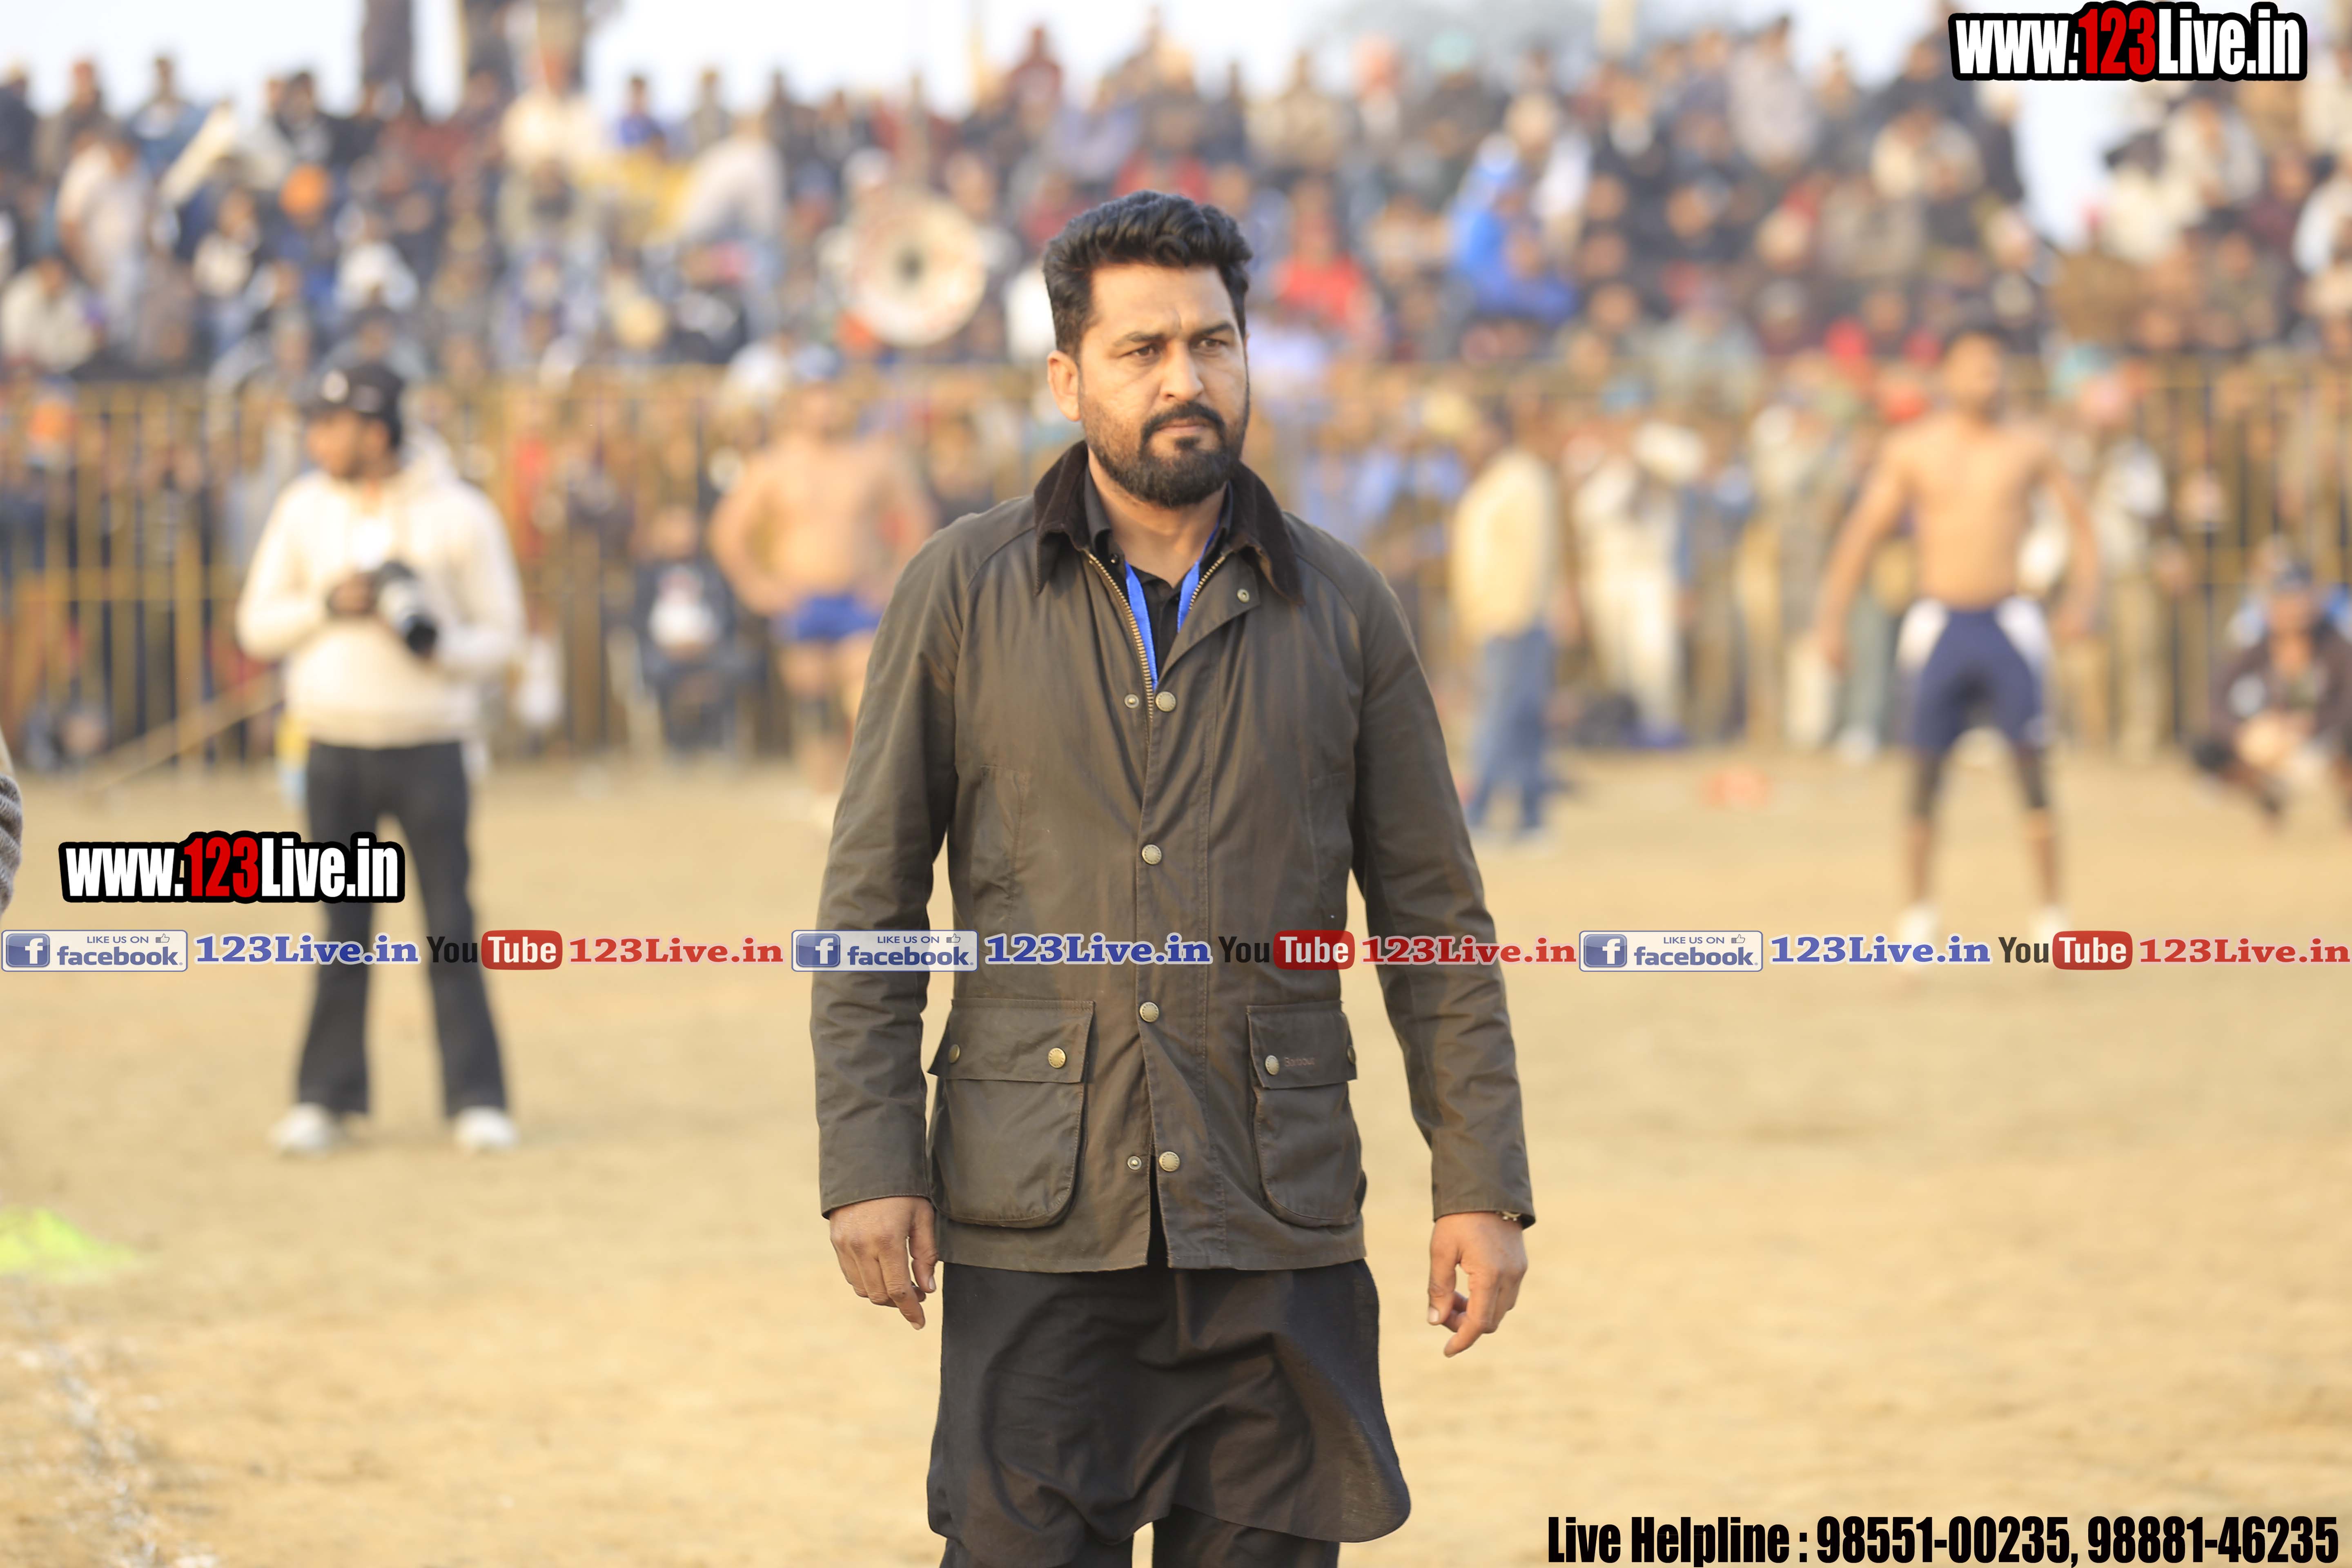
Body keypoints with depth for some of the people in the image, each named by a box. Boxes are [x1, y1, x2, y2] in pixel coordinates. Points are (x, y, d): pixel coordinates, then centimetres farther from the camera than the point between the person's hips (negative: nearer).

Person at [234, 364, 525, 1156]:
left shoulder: (460, 515, -2)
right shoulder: (305, 508, 7)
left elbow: (501, 636, 1)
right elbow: (256, 624, 8)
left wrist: (438, 645, -18)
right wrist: (326, 605, -9)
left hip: (430, 744, -3)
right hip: (334, 749, 3)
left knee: (450, 927, -3)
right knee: (342, 930, 4)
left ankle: (477, 1099, 2)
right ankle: (324, 1097, 11)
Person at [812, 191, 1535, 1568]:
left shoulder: (1343, 611, 7)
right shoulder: (965, 593, 4)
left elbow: (1434, 916, 9)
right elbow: (871, 901, 4)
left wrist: (1483, 1186, 3)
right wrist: (870, 1169, -5)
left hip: (1277, 1232, 1)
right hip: (1035, 1230, -1)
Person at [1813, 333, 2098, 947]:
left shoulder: (2030, 447, 4)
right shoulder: (1911, 450, 3)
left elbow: (2080, 521, 11)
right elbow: (1863, 533, 7)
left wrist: (2083, 596, -3)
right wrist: (1832, 615, 1)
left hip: (2009, 622, 0)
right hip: (1939, 624, 0)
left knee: (2034, 769, -7)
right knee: (1925, 775, 0)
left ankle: (2051, 913, 0)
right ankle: (1918, 911, 12)